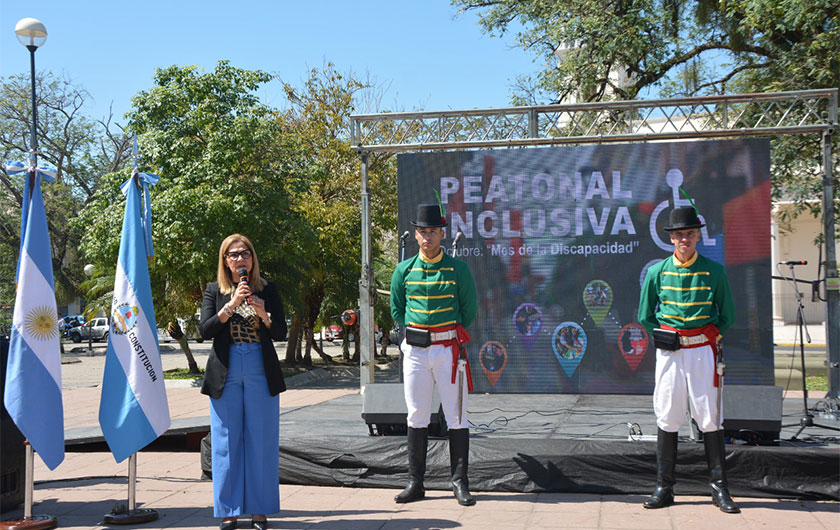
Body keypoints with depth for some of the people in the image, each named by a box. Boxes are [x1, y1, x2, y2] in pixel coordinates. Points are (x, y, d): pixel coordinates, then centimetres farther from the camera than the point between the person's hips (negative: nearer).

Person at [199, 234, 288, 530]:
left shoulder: (267, 290, 7)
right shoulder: (215, 291, 6)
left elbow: (281, 334, 5)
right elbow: (204, 331, -6)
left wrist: (264, 314, -13)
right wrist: (232, 305, -15)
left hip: (261, 372, 0)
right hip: (225, 374, 0)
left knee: (261, 441, 2)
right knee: (226, 442, 2)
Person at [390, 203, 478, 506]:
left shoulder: (458, 269, 0)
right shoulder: (404, 270, 6)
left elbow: (470, 309, 7)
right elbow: (396, 308, 17)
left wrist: (450, 335, 7)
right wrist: (414, 331, 10)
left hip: (449, 349, -2)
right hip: (415, 350, 2)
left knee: (456, 417, 0)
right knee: (416, 417, 5)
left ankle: (459, 483, 7)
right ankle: (415, 483, 12)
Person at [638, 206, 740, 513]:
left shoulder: (714, 271, 1)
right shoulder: (657, 272, 4)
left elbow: (728, 316, 8)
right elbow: (645, 316, 12)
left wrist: (709, 338, 3)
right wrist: (664, 339, 7)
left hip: (703, 350, -1)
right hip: (669, 351, 1)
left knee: (710, 418, -1)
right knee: (667, 418, 3)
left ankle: (719, 489, 7)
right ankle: (664, 488, 10)